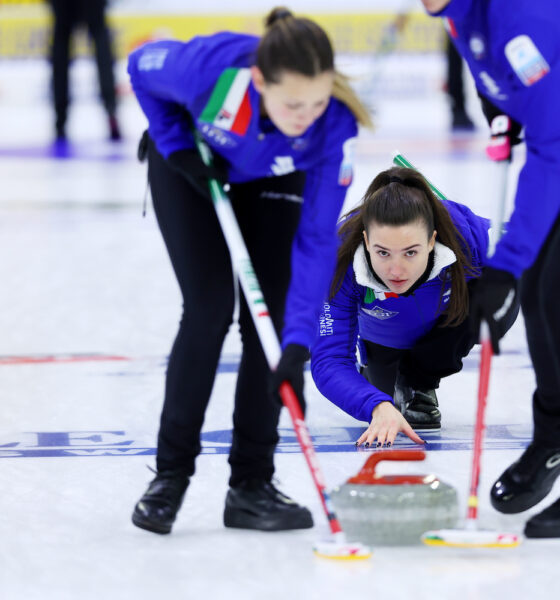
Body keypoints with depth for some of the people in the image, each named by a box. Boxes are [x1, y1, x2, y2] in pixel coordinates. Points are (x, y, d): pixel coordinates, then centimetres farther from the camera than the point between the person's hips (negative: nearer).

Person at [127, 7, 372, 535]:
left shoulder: (335, 122, -37)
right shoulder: (208, 66, -41)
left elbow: (316, 239, -34)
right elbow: (141, 67, -16)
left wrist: (298, 343, -40)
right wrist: (178, 147, -21)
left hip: (274, 181, 1)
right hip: (192, 167, -1)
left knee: (268, 317, -8)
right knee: (209, 307, -13)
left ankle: (250, 484, 4)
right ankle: (170, 474, 0)